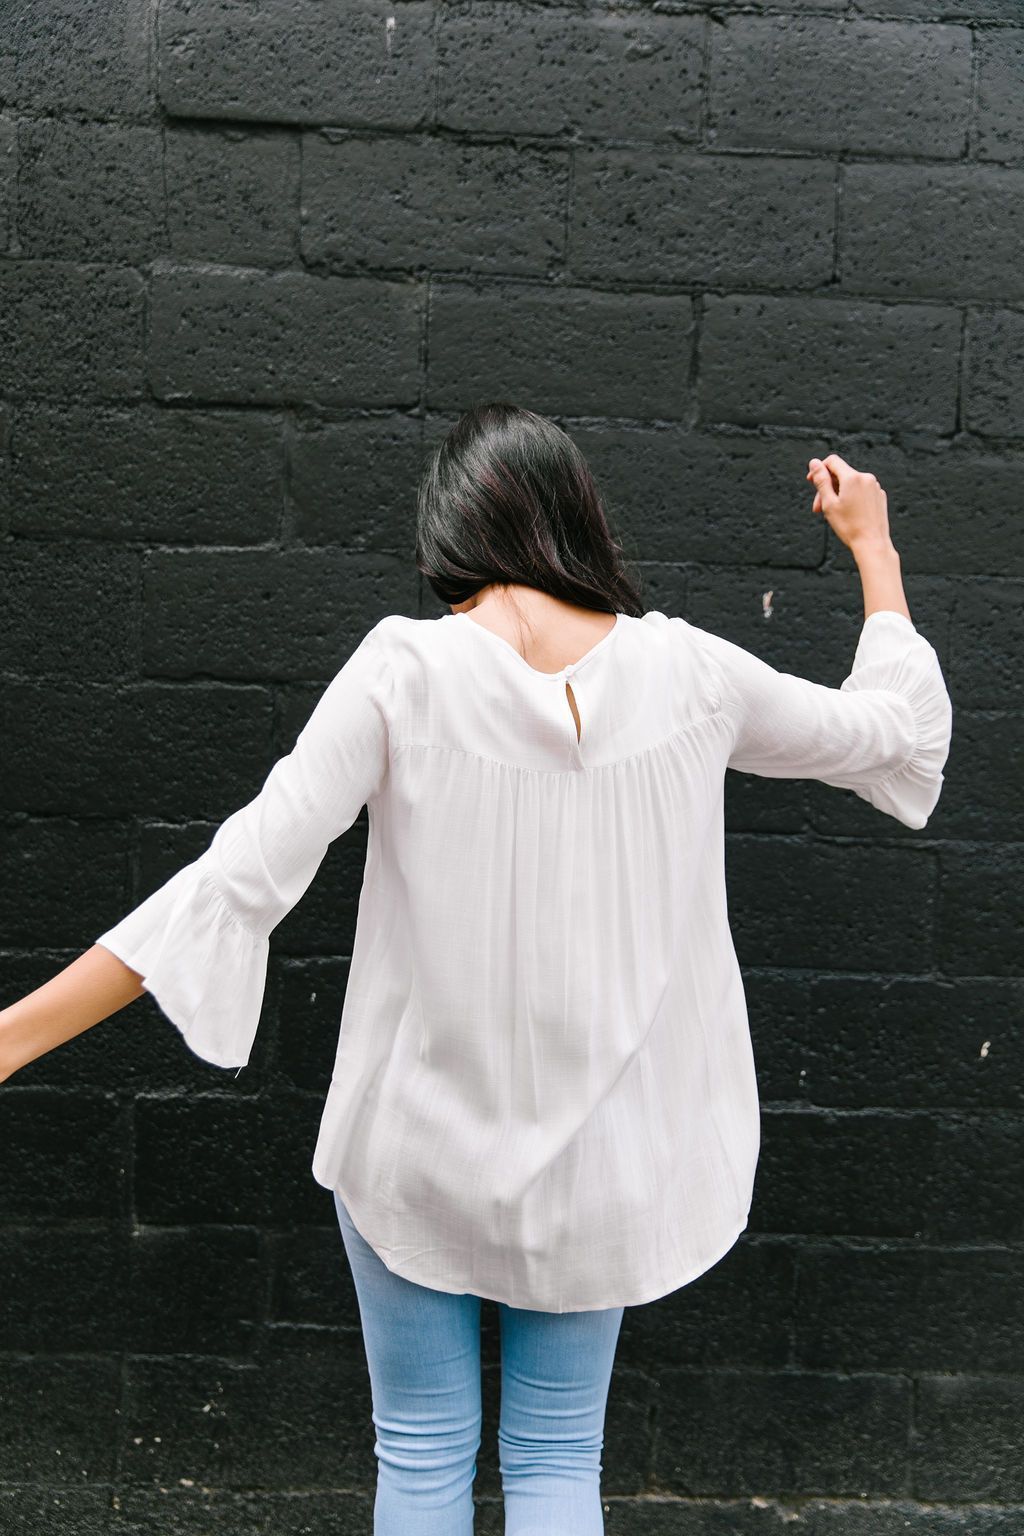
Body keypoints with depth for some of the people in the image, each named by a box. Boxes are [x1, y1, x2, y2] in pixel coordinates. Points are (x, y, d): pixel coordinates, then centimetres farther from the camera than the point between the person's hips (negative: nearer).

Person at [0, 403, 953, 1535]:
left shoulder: (405, 670, -16)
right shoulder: (686, 671, -8)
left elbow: (236, 883, -20)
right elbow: (899, 730, 8)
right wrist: (872, 545, 23)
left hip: (422, 1144, -2)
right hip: (600, 1151, 2)